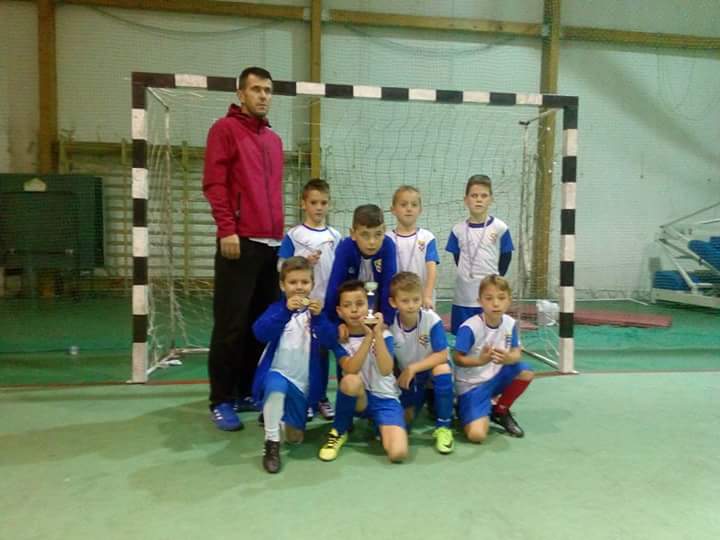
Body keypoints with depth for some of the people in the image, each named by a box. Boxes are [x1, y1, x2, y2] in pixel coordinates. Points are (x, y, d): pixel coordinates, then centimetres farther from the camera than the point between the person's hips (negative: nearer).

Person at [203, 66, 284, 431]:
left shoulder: (274, 140, 22)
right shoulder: (225, 129, 1)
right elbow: (214, 183, -8)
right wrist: (227, 229, -16)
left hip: (272, 243, 7)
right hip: (240, 242, -7)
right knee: (231, 324, -3)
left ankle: (247, 392, 20)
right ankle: (221, 401, 9)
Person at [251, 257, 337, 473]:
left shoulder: (315, 310, -2)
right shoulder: (277, 308, -7)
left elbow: (330, 340, -17)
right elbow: (260, 333, -26)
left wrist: (318, 316, -35)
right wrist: (286, 310, -39)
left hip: (304, 380, 3)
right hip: (277, 372, -3)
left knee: (296, 437, 12)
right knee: (276, 387, -39)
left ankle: (287, 417, 46)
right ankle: (271, 442, -19)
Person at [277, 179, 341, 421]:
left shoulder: (335, 236, 5)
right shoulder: (293, 235, -3)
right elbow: (282, 267, -4)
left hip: (327, 302, 2)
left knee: (322, 350, 11)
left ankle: (321, 397, 24)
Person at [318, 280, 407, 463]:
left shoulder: (383, 334, -6)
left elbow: (386, 370, -21)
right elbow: (351, 370, -22)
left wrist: (377, 334, -28)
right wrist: (368, 337, -28)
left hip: (385, 398, -1)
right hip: (357, 396, 1)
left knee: (398, 453, -25)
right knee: (350, 381, -37)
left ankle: (377, 423, 9)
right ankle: (339, 431, -9)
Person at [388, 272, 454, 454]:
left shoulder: (432, 320, -24)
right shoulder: (390, 326, -19)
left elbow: (442, 355, -24)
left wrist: (413, 368, -27)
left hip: (431, 367, -2)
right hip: (407, 377, 2)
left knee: (443, 370, -36)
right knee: (402, 422, -8)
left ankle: (443, 427, -18)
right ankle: (421, 398, 27)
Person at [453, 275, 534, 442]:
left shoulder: (510, 323, -8)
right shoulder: (469, 327, -23)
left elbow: (516, 353, -4)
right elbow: (458, 359, -18)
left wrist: (508, 358, -28)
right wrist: (480, 360, -36)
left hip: (495, 378, 6)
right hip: (471, 385, -5)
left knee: (525, 372, -20)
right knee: (477, 435, -23)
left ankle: (500, 411, 6)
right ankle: (464, 409, 15)